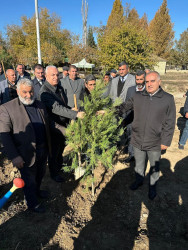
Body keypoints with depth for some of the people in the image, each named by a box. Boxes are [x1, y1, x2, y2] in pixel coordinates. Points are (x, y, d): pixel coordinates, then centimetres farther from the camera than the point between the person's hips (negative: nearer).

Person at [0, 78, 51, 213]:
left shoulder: (40, 105, 4)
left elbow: (47, 125, 12)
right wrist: (14, 156, -22)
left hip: (43, 150, 6)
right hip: (27, 154, -5)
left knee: (40, 175, 27)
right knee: (29, 180, 16)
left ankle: (37, 191, 57)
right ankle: (32, 204, 42)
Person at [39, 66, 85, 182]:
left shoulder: (59, 87, 5)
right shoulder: (44, 91, -22)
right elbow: (56, 108, -33)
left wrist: (70, 118, 13)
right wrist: (76, 114, -37)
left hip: (64, 123, 7)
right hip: (54, 125, -7)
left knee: (61, 148, 24)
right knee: (54, 151, 10)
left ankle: (60, 167, 48)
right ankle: (54, 173, 32)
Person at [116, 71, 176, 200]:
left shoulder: (168, 99, -8)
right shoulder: (138, 96, -1)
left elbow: (170, 123, -5)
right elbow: (125, 107, 9)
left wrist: (166, 141, -6)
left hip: (155, 143, -2)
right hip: (138, 140, 2)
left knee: (155, 166, 18)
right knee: (139, 163, 22)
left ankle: (152, 186, 43)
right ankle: (139, 180, 48)